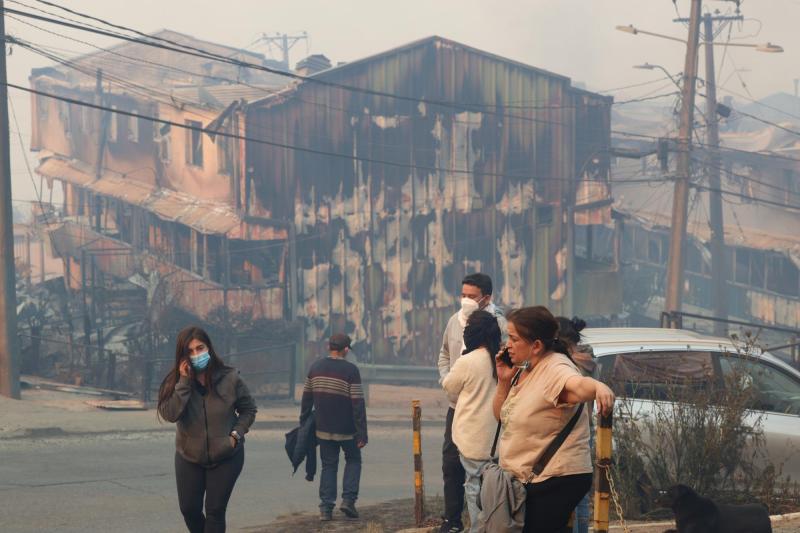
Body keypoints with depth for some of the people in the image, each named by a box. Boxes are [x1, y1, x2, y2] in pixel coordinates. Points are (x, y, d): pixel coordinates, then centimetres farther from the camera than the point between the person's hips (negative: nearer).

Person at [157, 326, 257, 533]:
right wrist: (184, 382, -27)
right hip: (189, 458, 2)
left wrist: (236, 434, -11)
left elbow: (249, 410, 3)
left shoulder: (229, 378, -11)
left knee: (215, 511, -1)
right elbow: (169, 414, -24)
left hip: (226, 457, -2)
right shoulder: (175, 382, -9)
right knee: (189, 509, 9)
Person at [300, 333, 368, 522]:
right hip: (346, 429, -3)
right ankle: (348, 499, 1)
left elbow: (306, 398, 8)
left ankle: (326, 508, 3)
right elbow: (358, 404, -14)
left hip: (323, 428, 3)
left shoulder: (315, 368, 2)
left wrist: (304, 423, 18)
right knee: (353, 461, 16)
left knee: (328, 465, 11)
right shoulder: (350, 370, -12)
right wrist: (362, 433, -10)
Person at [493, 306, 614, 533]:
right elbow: (501, 416, 17)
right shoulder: (525, 369, 9)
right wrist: (503, 381, 0)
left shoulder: (555, 369, -19)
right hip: (527, 480, 10)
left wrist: (600, 388, -65)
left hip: (557, 482, -10)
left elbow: (578, 385, -43)